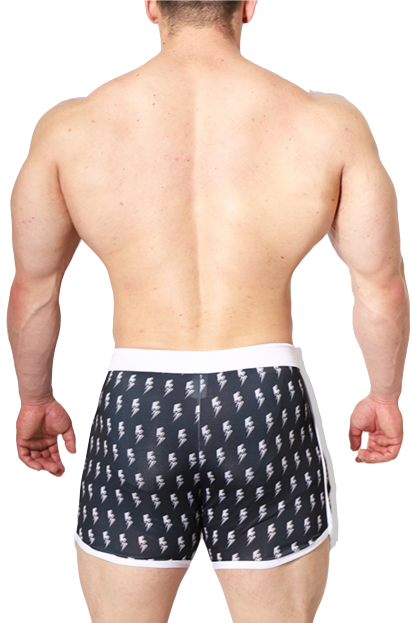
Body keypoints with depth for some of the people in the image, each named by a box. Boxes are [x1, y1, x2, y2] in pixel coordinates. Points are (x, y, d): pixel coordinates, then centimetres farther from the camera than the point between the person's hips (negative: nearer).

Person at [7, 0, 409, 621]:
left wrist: (35, 399, 23)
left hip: (136, 409, 1)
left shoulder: (69, 127, -2)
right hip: (268, 406, 0)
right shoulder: (330, 123, -3)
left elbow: (33, 289, 7)